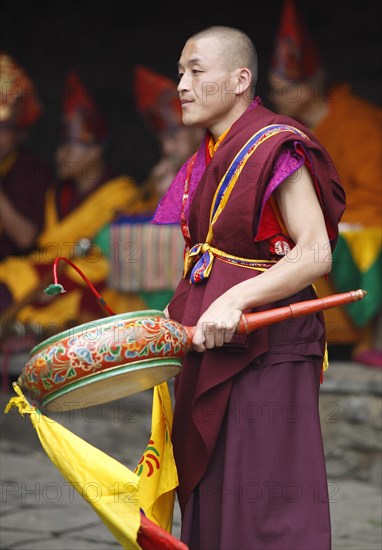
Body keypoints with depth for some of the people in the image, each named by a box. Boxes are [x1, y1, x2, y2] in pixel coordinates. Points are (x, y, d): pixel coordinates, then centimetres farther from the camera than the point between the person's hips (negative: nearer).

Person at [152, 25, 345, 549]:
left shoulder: (276, 148, -11)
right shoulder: (203, 163, 15)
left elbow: (315, 253, -19)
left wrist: (236, 300, -28)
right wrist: (180, 319, 10)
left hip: (265, 348, -8)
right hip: (209, 349, 9)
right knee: (209, 501, 11)